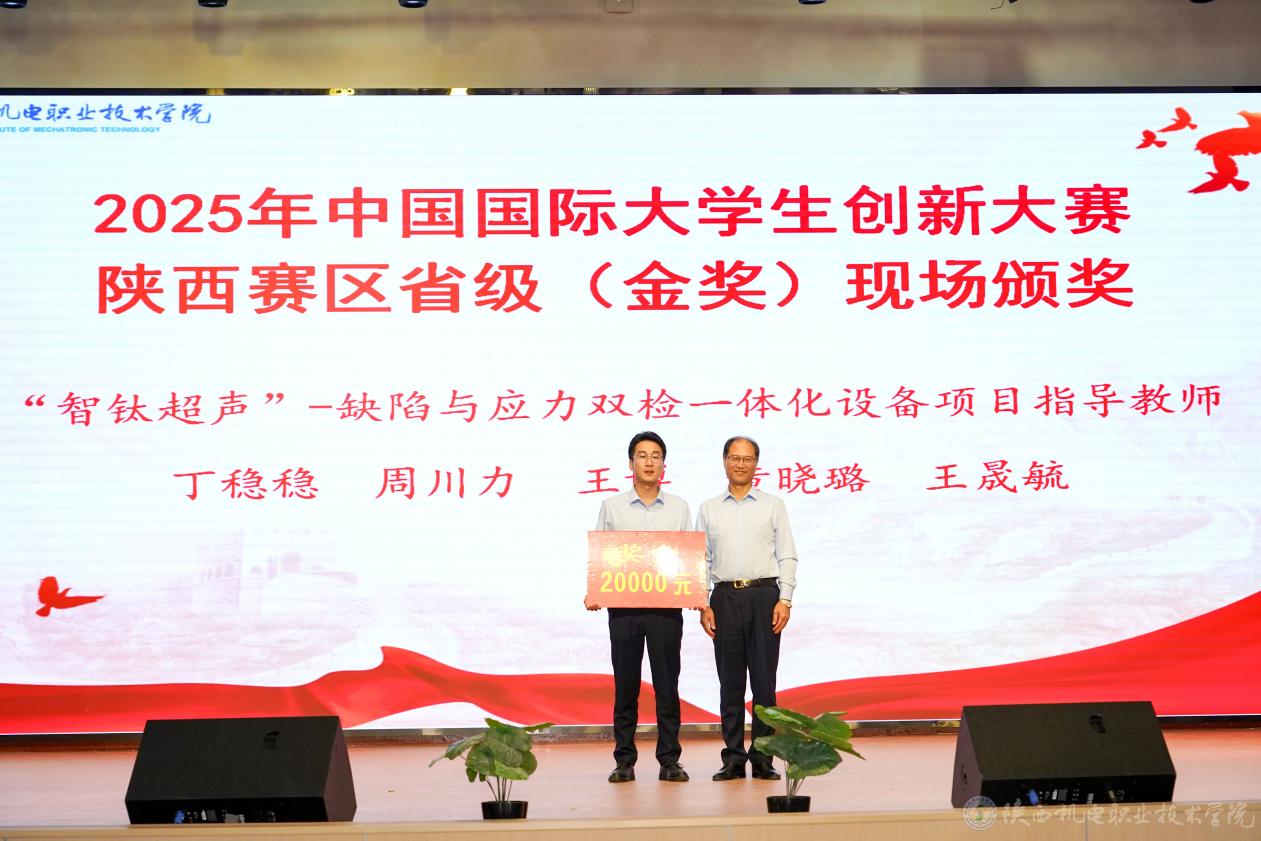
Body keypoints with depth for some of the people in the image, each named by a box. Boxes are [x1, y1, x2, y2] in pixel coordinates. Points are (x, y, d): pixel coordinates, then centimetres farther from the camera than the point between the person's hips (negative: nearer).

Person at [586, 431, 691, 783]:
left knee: (667, 684, 2)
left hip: (667, 606, 0)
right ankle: (624, 760, 9)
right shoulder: (612, 507, 9)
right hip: (623, 605, 0)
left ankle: (669, 760, 8)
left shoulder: (679, 508, 10)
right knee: (625, 684, 3)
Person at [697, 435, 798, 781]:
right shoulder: (709, 509, 13)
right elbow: (701, 560, 10)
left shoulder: (772, 506, 9)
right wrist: (703, 605, 0)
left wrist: (785, 600, -6)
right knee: (730, 681, 3)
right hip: (725, 597, 1)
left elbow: (787, 556, 5)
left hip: (764, 595, -1)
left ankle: (763, 758, 2)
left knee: (764, 679, -3)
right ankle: (733, 758, 7)